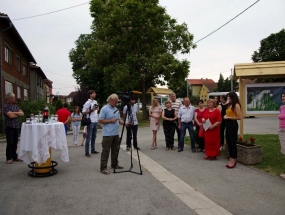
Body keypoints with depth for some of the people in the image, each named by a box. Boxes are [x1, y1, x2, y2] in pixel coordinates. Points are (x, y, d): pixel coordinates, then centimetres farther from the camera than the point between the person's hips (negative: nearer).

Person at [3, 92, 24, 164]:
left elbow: (22, 113, 3)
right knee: (10, 143, -4)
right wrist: (18, 114, -2)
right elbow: (10, 115, -19)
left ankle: (14, 157, 19)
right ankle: (9, 158, 5)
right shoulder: (5, 106, -7)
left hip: (16, 127, 6)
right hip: (9, 127, -6)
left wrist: (14, 112, -13)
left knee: (15, 143, 10)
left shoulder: (15, 106, 13)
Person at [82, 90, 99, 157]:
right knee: (89, 137, -5)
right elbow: (83, 112, -12)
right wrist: (91, 110, -19)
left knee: (94, 137, 14)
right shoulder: (87, 103, -10)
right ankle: (87, 152, 0)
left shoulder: (95, 102, 13)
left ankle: (93, 150, 24)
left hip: (95, 121, 8)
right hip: (90, 122, -8)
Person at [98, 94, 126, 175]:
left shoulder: (116, 109, 14)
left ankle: (114, 164, 28)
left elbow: (119, 119, 18)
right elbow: (100, 120, -13)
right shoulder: (104, 109, -10)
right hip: (108, 134, -8)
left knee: (115, 150, 15)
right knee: (106, 151, -4)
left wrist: (124, 123, 0)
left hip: (116, 133, 8)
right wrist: (111, 121, -18)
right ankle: (103, 168, 0)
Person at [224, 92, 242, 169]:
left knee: (233, 142, -1)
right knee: (228, 142, 12)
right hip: (228, 124, 9)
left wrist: (228, 117, -15)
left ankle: (234, 161, 9)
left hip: (233, 124, -9)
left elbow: (239, 117, -18)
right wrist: (226, 116, 5)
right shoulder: (229, 105, 14)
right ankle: (231, 160, 22)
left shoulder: (236, 105, -12)